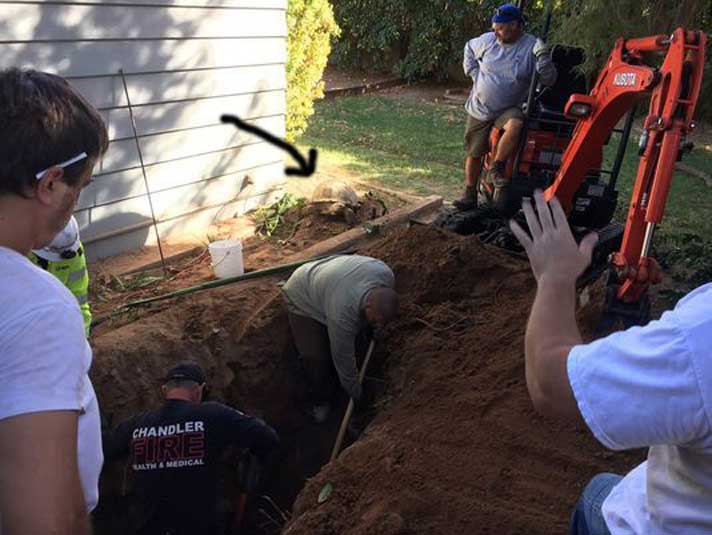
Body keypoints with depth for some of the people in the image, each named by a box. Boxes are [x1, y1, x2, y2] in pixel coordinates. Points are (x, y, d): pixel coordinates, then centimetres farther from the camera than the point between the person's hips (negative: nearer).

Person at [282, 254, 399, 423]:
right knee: (316, 359, -12)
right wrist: (356, 396, -13)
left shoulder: (386, 274, -27)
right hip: (303, 298, -6)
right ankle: (321, 401, 13)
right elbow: (344, 358, -28)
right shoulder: (342, 313, -43)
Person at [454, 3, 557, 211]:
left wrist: (544, 59, -32)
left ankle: (496, 170, -17)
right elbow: (469, 49, 18)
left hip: (509, 109, -2)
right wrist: (474, 73, 8)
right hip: (479, 109, 3)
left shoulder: (532, 47, -11)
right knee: (474, 154, 5)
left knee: (515, 126, -36)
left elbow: (549, 80, -14)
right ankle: (470, 195, 22)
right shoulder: (488, 40, -3)